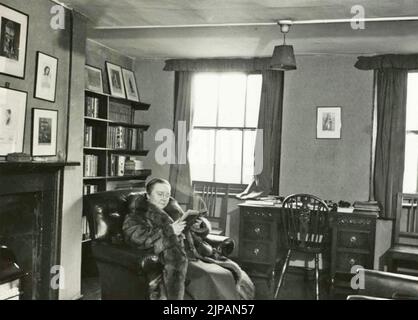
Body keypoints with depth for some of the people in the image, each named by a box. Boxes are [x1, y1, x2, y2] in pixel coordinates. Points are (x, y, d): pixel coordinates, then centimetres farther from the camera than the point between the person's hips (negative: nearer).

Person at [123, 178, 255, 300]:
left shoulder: (172, 210, 25)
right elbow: (136, 237, -13)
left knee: (228, 275, -15)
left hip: (192, 256, 6)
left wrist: (197, 224, 0)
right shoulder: (137, 216, 9)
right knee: (204, 279, -29)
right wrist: (170, 231, -16)